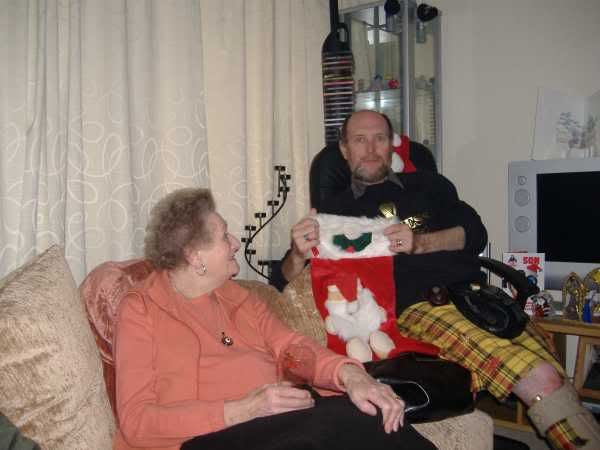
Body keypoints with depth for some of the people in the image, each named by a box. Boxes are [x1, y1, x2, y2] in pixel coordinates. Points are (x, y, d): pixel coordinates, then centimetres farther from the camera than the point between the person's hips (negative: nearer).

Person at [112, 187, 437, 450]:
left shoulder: (236, 296, 20)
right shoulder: (140, 311, 1)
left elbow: (288, 346, 7)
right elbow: (136, 421, -7)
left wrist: (349, 373, -15)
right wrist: (244, 409, -17)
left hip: (284, 417, 6)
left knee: (371, 416, -25)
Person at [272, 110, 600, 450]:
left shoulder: (428, 185, 26)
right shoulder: (335, 211, 17)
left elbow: (476, 234, 12)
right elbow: (286, 285, 9)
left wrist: (421, 243, -7)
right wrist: (298, 255, -15)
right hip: (418, 306, -3)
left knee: (551, 375, -23)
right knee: (540, 380, -24)